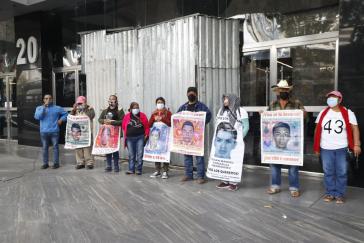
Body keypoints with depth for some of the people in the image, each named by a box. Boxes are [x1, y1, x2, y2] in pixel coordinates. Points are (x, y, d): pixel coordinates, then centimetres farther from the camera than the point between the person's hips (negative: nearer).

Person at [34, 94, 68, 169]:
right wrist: (44, 107, -12)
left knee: (55, 147, 1)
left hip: (54, 131, -1)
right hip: (44, 132, 1)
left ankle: (56, 163, 8)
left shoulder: (57, 108, 6)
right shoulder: (39, 108, 7)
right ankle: (45, 163, 15)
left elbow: (66, 113, 15)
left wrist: (61, 119, -1)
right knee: (44, 147, 6)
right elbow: (37, 117, -10)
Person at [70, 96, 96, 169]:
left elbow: (91, 116, -12)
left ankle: (89, 163, -2)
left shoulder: (90, 109, 7)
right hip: (76, 131, 4)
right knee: (78, 147, 2)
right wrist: (73, 110, 1)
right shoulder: (76, 110, 20)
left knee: (87, 147, -9)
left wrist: (84, 108, -8)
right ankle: (80, 162, 11)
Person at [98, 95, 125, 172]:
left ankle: (116, 166, 10)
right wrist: (104, 121, -7)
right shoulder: (105, 111, 15)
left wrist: (112, 122, -18)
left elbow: (122, 121, -12)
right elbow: (99, 119, 14)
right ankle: (108, 166, 17)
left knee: (115, 150, -1)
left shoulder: (120, 111, -2)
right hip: (106, 133, 5)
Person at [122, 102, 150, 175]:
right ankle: (131, 169, 16)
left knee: (139, 155, -1)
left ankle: (139, 169, 9)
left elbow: (147, 126, 2)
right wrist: (125, 135, 7)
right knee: (131, 155, 8)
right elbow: (124, 127, 12)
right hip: (129, 138, 2)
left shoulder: (142, 116, 1)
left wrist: (146, 135, -3)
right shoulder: (127, 116, 5)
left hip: (140, 137, -1)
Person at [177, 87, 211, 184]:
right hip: (185, 134, 5)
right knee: (187, 154, 9)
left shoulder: (201, 106, 0)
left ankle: (200, 176, 1)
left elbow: (208, 115, -11)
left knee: (199, 155, -4)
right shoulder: (183, 107, 15)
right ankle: (188, 174, 19)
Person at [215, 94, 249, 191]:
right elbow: (217, 124, 21)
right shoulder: (221, 111, 18)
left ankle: (233, 182, 5)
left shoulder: (241, 111, 0)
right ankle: (225, 181, 14)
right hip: (220, 139, 5)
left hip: (232, 140, -5)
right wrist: (215, 137, 10)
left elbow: (246, 127, -3)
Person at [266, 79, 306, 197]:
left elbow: (304, 114, -1)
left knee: (292, 163, 4)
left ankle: (294, 188, 16)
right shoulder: (272, 104, 10)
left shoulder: (296, 103, 2)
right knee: (274, 162, 8)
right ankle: (275, 186, 21)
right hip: (275, 139, 3)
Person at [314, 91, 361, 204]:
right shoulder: (323, 113, 3)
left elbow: (355, 129, -3)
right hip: (326, 149, 2)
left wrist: (356, 145, -10)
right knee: (328, 172, 10)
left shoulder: (348, 113, -3)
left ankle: (340, 194, 20)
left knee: (341, 173, 7)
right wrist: (316, 146, 4)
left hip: (342, 148, -2)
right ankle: (330, 193, 24)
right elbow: (317, 130, 5)